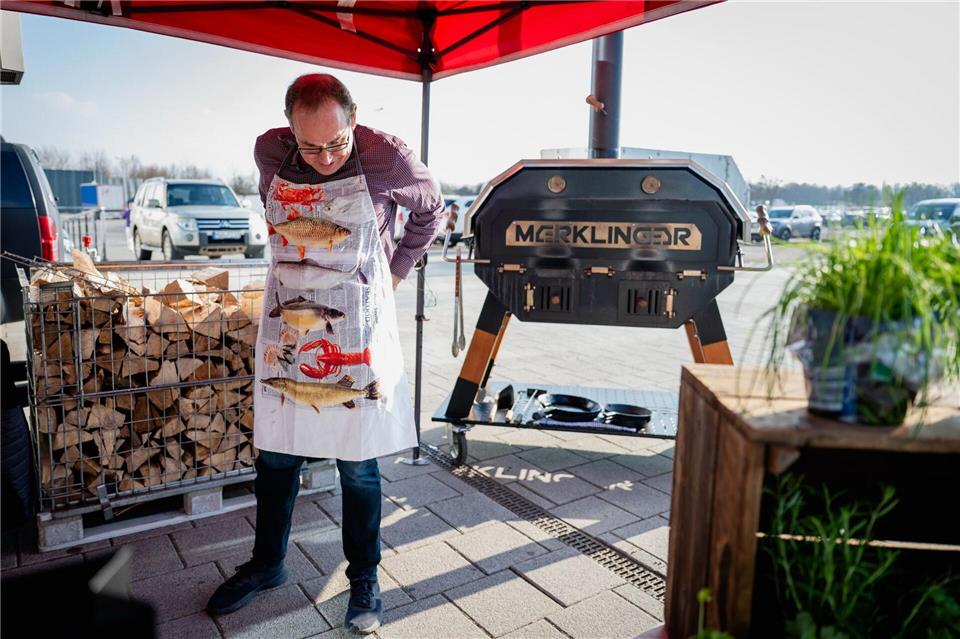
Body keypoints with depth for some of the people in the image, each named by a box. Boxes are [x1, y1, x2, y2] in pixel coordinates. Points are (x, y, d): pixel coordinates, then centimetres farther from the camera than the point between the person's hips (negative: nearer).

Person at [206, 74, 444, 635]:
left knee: (358, 465, 7)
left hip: (356, 334, -3)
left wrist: (394, 272, 3)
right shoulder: (271, 151, -3)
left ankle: (365, 577, 29)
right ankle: (267, 565, 38)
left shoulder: (387, 158, -14)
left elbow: (430, 210, 5)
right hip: (285, 328, 4)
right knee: (275, 455, 15)